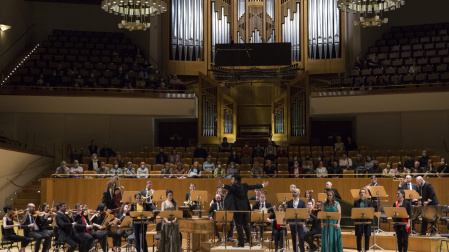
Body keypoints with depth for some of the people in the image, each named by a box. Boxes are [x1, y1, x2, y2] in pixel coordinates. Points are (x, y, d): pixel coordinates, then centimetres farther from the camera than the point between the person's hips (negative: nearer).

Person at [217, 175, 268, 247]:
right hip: (245, 208, 7)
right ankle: (250, 241, 21)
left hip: (237, 209, -7)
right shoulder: (244, 186, 9)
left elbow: (229, 187, -34)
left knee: (239, 225, -4)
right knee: (245, 225, 16)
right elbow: (253, 186, 20)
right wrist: (262, 185, 35)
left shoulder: (235, 186, -12)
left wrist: (223, 186, -51)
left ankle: (241, 243, -5)